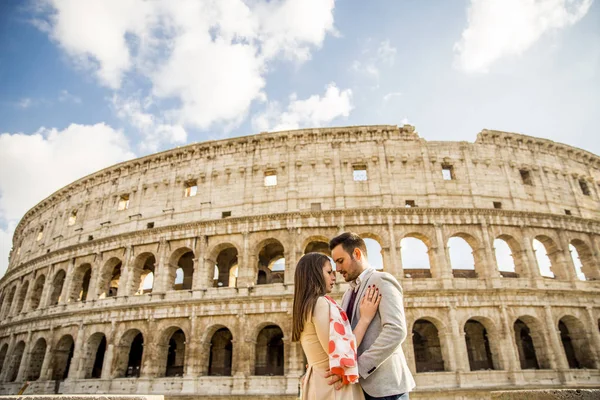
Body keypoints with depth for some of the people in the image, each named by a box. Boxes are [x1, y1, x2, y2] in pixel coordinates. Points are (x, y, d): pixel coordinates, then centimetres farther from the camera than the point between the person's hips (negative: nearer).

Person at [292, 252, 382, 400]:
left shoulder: (305, 307, 11)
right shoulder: (321, 303, -18)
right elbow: (339, 356, -23)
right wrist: (365, 318, -15)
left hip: (316, 383, 9)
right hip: (334, 386, -9)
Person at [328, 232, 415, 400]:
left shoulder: (382, 281, -9)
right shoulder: (349, 293, 17)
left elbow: (396, 331, -22)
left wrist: (357, 368, -24)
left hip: (384, 385, -8)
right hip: (359, 385, 8)